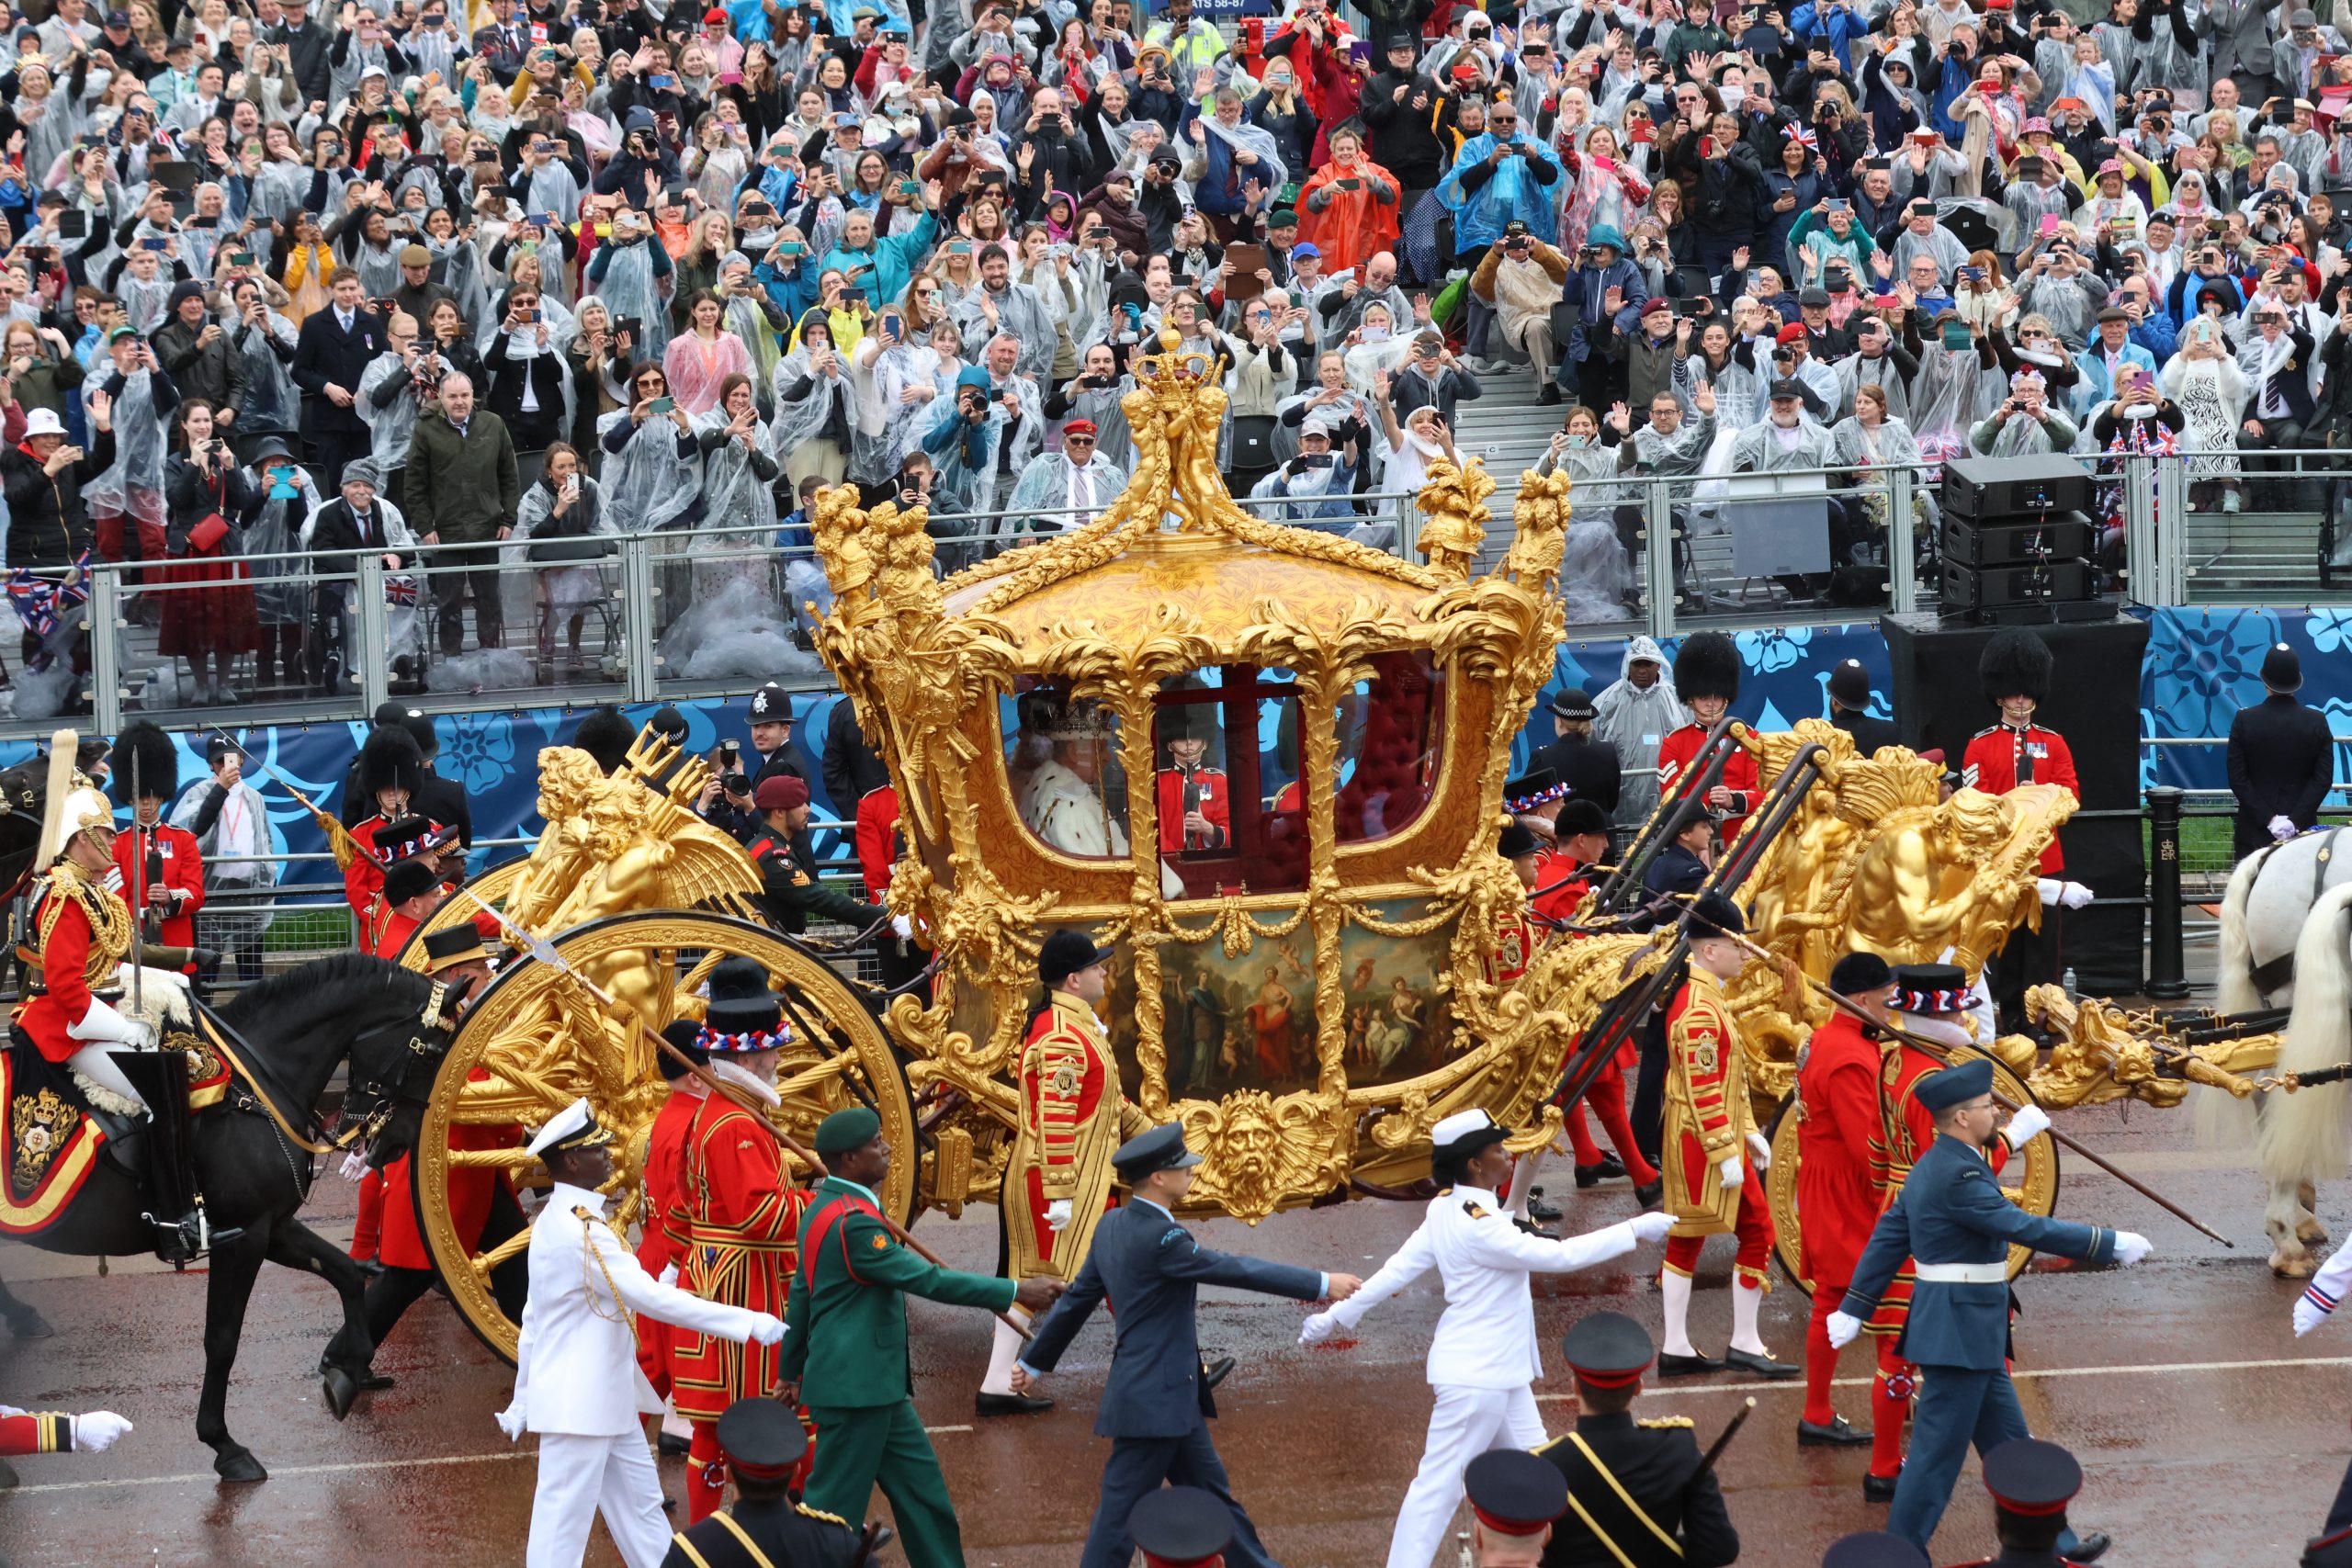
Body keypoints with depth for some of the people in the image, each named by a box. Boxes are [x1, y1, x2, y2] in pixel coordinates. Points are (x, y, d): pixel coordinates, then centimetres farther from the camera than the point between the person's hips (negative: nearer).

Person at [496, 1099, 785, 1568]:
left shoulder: (556, 1222, 10)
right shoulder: (582, 1230, -21)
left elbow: (533, 1318, 17)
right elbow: (652, 1298, -25)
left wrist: (524, 1400, 23)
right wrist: (749, 1323, -24)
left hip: (606, 1402, 10)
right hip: (580, 1407, -10)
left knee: (641, 1507, 17)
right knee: (563, 1528, -4)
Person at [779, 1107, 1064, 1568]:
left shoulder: (824, 1208, 10)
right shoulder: (853, 1223, -23)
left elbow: (803, 1292, 18)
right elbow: (928, 1280, -25)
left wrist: (792, 1370, 27)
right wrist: (1016, 1292, -21)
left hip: (874, 1387, 10)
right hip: (855, 1387, -10)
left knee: (923, 1492, 14)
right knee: (836, 1503, -1)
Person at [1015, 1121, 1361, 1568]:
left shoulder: (1113, 1225, 6)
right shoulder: (1159, 1237, -21)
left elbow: (1078, 1297, 15)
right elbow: (1235, 1270, -18)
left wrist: (1034, 1361, 24)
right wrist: (1321, 1284, -11)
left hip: (1172, 1396, 10)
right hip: (1153, 1398, -10)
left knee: (1213, 1494, 19)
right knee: (1122, 1513, -2)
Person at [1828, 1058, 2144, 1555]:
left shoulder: (1932, 1168, 10)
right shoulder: (1959, 1175, -21)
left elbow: (1888, 1238, 15)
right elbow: (2027, 1229, -23)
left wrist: (1855, 1309, 20)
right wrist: (2111, 1244, -17)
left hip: (1970, 1334, 10)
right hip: (1960, 1332, -10)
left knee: (2007, 1440, 18)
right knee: (1938, 1451, -3)